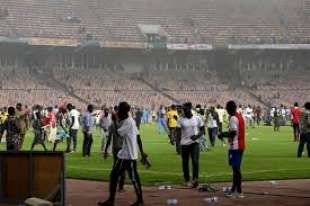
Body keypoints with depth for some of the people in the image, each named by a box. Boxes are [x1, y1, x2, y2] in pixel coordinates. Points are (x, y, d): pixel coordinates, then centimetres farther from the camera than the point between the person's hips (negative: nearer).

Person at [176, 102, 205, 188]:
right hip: (184, 143, 1)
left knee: (195, 161, -14)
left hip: (194, 143, -1)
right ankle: (187, 180, 21)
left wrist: (197, 136, -13)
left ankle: (195, 179, -11)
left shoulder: (197, 118, 1)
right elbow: (178, 132, -1)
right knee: (185, 162, 8)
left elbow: (202, 130, 7)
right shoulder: (181, 120, 1)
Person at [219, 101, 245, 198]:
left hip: (235, 146, -9)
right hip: (240, 146, 9)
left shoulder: (233, 118, -15)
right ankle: (234, 188, 25)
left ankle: (239, 191, -6)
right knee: (236, 168, 16)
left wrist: (223, 135, -8)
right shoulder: (239, 116, 14)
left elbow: (233, 132, -22)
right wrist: (226, 134, 19)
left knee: (236, 168, -6)